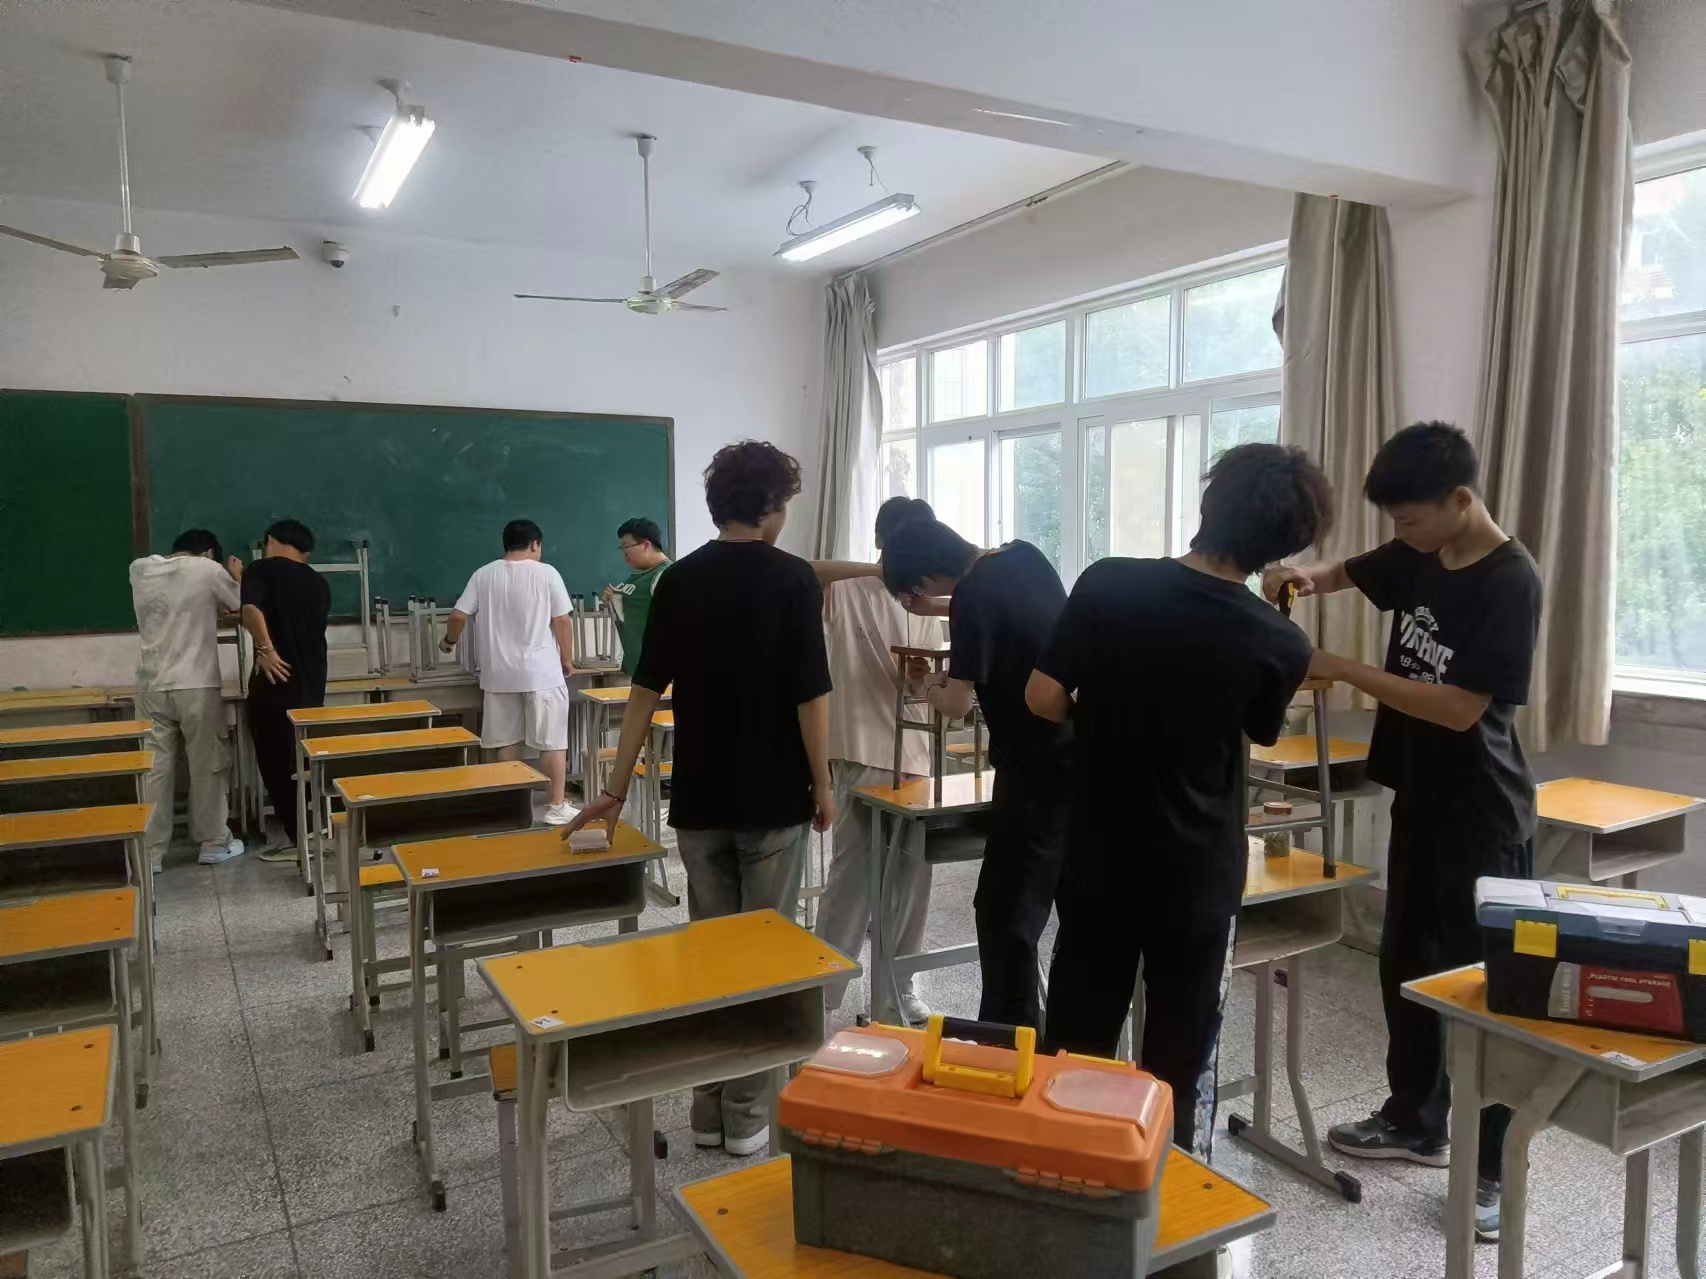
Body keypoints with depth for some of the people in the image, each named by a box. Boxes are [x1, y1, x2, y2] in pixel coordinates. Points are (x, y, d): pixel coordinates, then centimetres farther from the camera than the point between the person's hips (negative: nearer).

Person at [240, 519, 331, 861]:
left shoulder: (262, 570, -5)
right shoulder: (319, 584, 12)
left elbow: (251, 608, -24)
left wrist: (265, 649, -19)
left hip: (277, 679, -6)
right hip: (312, 682, 6)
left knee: (275, 760, 5)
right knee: (302, 760, 18)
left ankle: (298, 838, 7)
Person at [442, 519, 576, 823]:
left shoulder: (483, 575, 5)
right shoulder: (546, 573, -5)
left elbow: (458, 616, 5)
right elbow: (562, 622, -6)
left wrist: (449, 641, 25)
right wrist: (567, 661, 6)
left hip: (499, 674, 4)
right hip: (541, 672, -4)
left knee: (507, 741, 13)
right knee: (552, 741, 3)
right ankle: (556, 807, 5)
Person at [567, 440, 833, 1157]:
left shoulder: (677, 580, 2)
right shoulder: (792, 578, -10)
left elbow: (646, 689, 3)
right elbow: (810, 695, -13)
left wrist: (617, 788, 8)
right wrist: (822, 784, -2)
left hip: (699, 801, 4)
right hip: (774, 800, -4)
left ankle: (708, 1108, 23)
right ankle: (746, 1112, 14)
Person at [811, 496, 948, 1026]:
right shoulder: (848, 592, -5)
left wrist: (928, 678, -16)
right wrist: (875, 570, -23)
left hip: (917, 758, 5)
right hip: (862, 758, -5)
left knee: (913, 877, 10)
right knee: (852, 879, 0)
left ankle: (900, 985, 23)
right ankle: (822, 996, 10)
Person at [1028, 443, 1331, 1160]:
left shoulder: (1107, 584, -13)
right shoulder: (1280, 645, -12)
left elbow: (1043, 700, -9)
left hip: (1098, 861, 2)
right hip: (1197, 877, -1)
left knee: (1074, 1048, 17)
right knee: (1180, 1062, 15)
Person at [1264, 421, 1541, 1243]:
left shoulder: (1511, 582, -20)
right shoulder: (1420, 556, 2)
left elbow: (1462, 708, -25)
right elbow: (1351, 574, 21)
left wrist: (1343, 671, -24)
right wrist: (1305, 579, -2)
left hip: (1484, 816, -8)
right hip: (1419, 799, 8)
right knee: (1405, 963, 16)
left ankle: (1493, 1170, 16)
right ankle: (1416, 1121, 34)